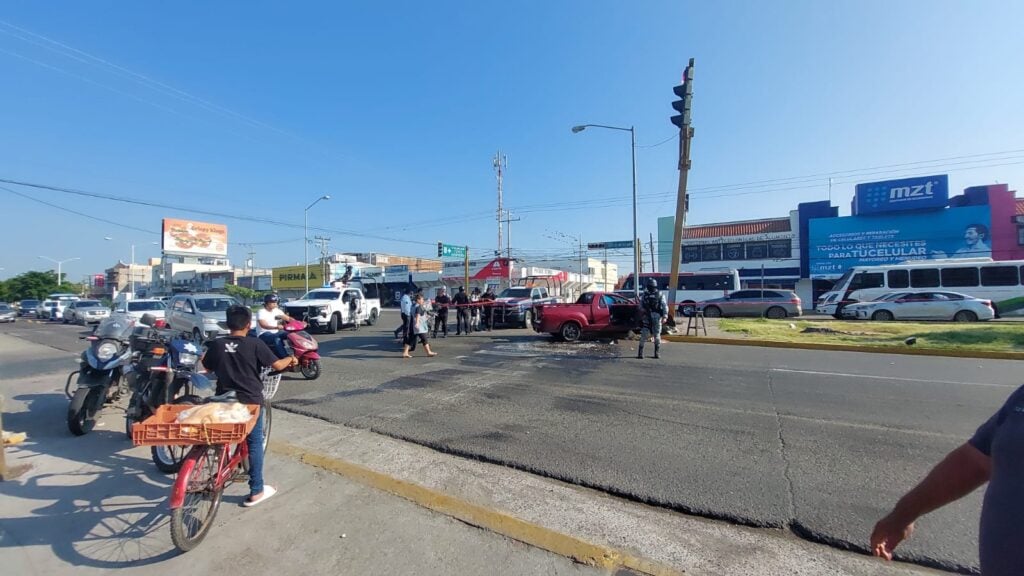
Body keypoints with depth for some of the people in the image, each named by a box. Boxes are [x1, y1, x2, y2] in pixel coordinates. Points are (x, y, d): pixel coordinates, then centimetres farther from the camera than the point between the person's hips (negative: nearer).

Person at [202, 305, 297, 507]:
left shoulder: (216, 344, -3)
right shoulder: (255, 344, -14)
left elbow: (207, 367, 13)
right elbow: (276, 365, -10)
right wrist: (291, 358, 9)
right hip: (250, 400, -3)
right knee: (254, 443, 6)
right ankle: (256, 491, 12)